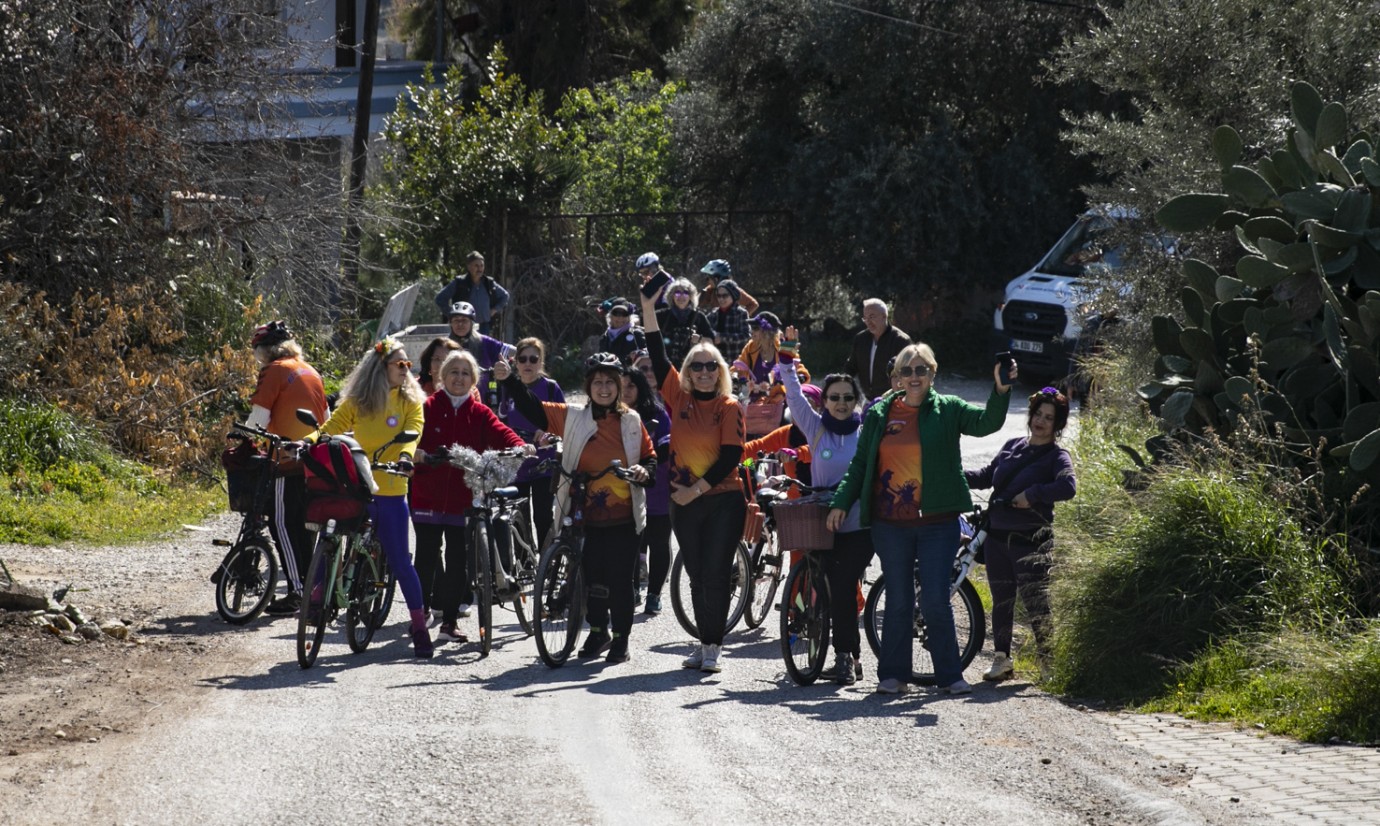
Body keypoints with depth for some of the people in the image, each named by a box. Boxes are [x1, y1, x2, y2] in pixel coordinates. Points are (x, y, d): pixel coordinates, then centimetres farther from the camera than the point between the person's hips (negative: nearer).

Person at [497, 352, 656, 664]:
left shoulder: (631, 422, 4)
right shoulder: (573, 418, 2)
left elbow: (650, 457, 11)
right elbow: (533, 409, -4)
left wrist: (645, 471, -12)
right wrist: (508, 379, -16)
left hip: (623, 518, -1)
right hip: (587, 517, 1)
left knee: (621, 579, 1)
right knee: (592, 576, 8)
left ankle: (620, 638, 13)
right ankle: (598, 631, 26)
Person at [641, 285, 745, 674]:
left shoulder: (729, 407, -4)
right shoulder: (679, 398, 5)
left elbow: (731, 455, -10)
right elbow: (658, 357, 1)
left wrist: (697, 489, -15)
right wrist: (648, 309, -4)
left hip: (723, 500, -4)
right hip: (684, 501, 4)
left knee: (715, 576, -5)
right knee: (697, 578, 9)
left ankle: (713, 646, 1)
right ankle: (705, 644, 18)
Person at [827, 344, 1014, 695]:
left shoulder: (947, 410, 3)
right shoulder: (879, 414, 9)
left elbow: (986, 422, -12)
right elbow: (860, 464, 14)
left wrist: (1001, 392, -29)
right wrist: (842, 502, 7)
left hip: (937, 523, -2)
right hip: (891, 524, 2)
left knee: (936, 600, -4)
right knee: (898, 601, 6)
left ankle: (950, 675, 7)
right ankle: (892, 675, 14)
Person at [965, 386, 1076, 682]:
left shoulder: (1057, 456, -4)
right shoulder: (1013, 446, 14)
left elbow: (1068, 486, -24)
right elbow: (987, 476, 24)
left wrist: (1032, 495, -22)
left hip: (1030, 541, -6)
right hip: (997, 535, 6)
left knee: (1036, 602, -10)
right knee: (1001, 599, 10)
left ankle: (1050, 662, -3)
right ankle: (1002, 658, 20)